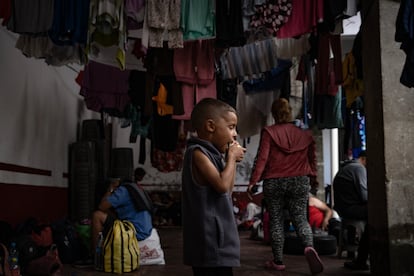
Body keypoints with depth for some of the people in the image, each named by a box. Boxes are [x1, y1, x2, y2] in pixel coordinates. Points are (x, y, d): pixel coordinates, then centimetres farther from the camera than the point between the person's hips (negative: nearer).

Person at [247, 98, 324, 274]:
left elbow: (261, 158, -11)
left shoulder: (269, 132, -6)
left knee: (276, 221, 7)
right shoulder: (304, 133, 6)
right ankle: (309, 246, -22)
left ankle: (278, 261, 10)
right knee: (300, 218, 6)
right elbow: (312, 158, 12)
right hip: (300, 181, 2)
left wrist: (253, 181, -10)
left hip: (274, 183, -2)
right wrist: (312, 175, 26)